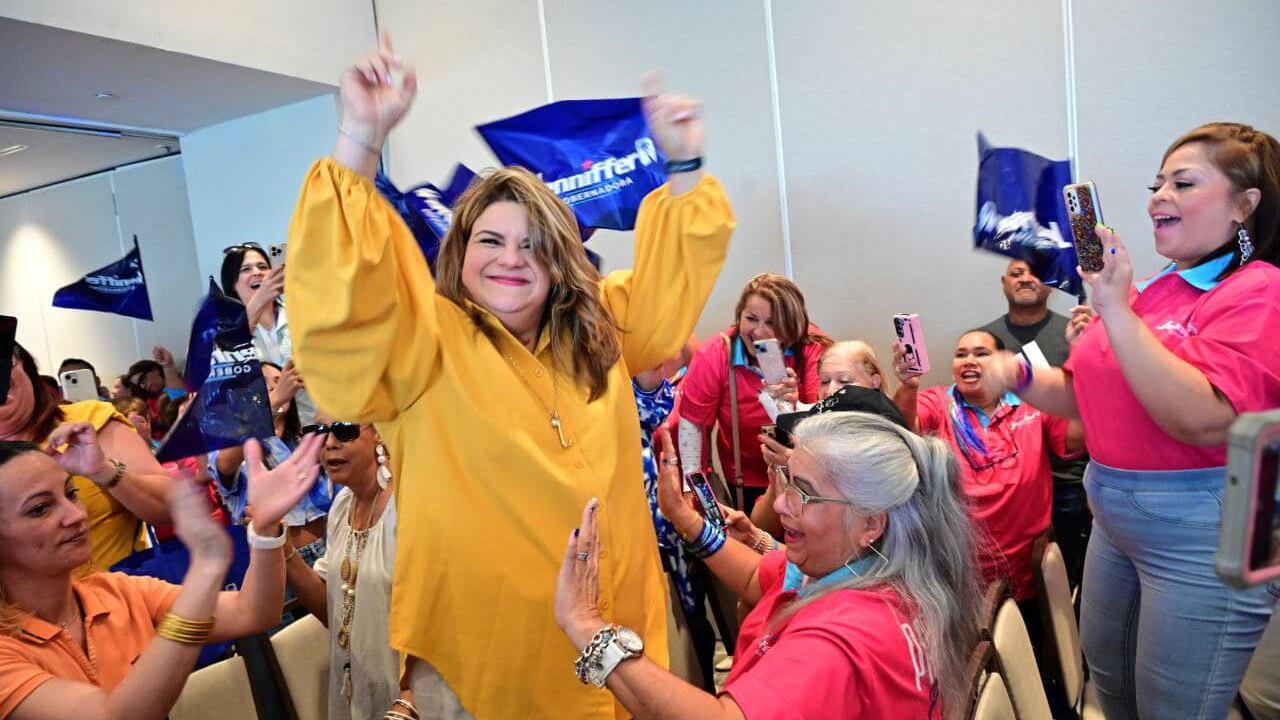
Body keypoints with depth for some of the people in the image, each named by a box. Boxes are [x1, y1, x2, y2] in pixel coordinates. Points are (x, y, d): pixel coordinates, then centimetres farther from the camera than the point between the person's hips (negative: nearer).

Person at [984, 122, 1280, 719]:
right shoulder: (1150, 290, 5)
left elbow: (1204, 419, -30)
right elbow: (1088, 396, 14)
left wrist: (1116, 310, -28)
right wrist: (1022, 378, -6)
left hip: (1202, 535, -7)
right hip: (1114, 519, 7)